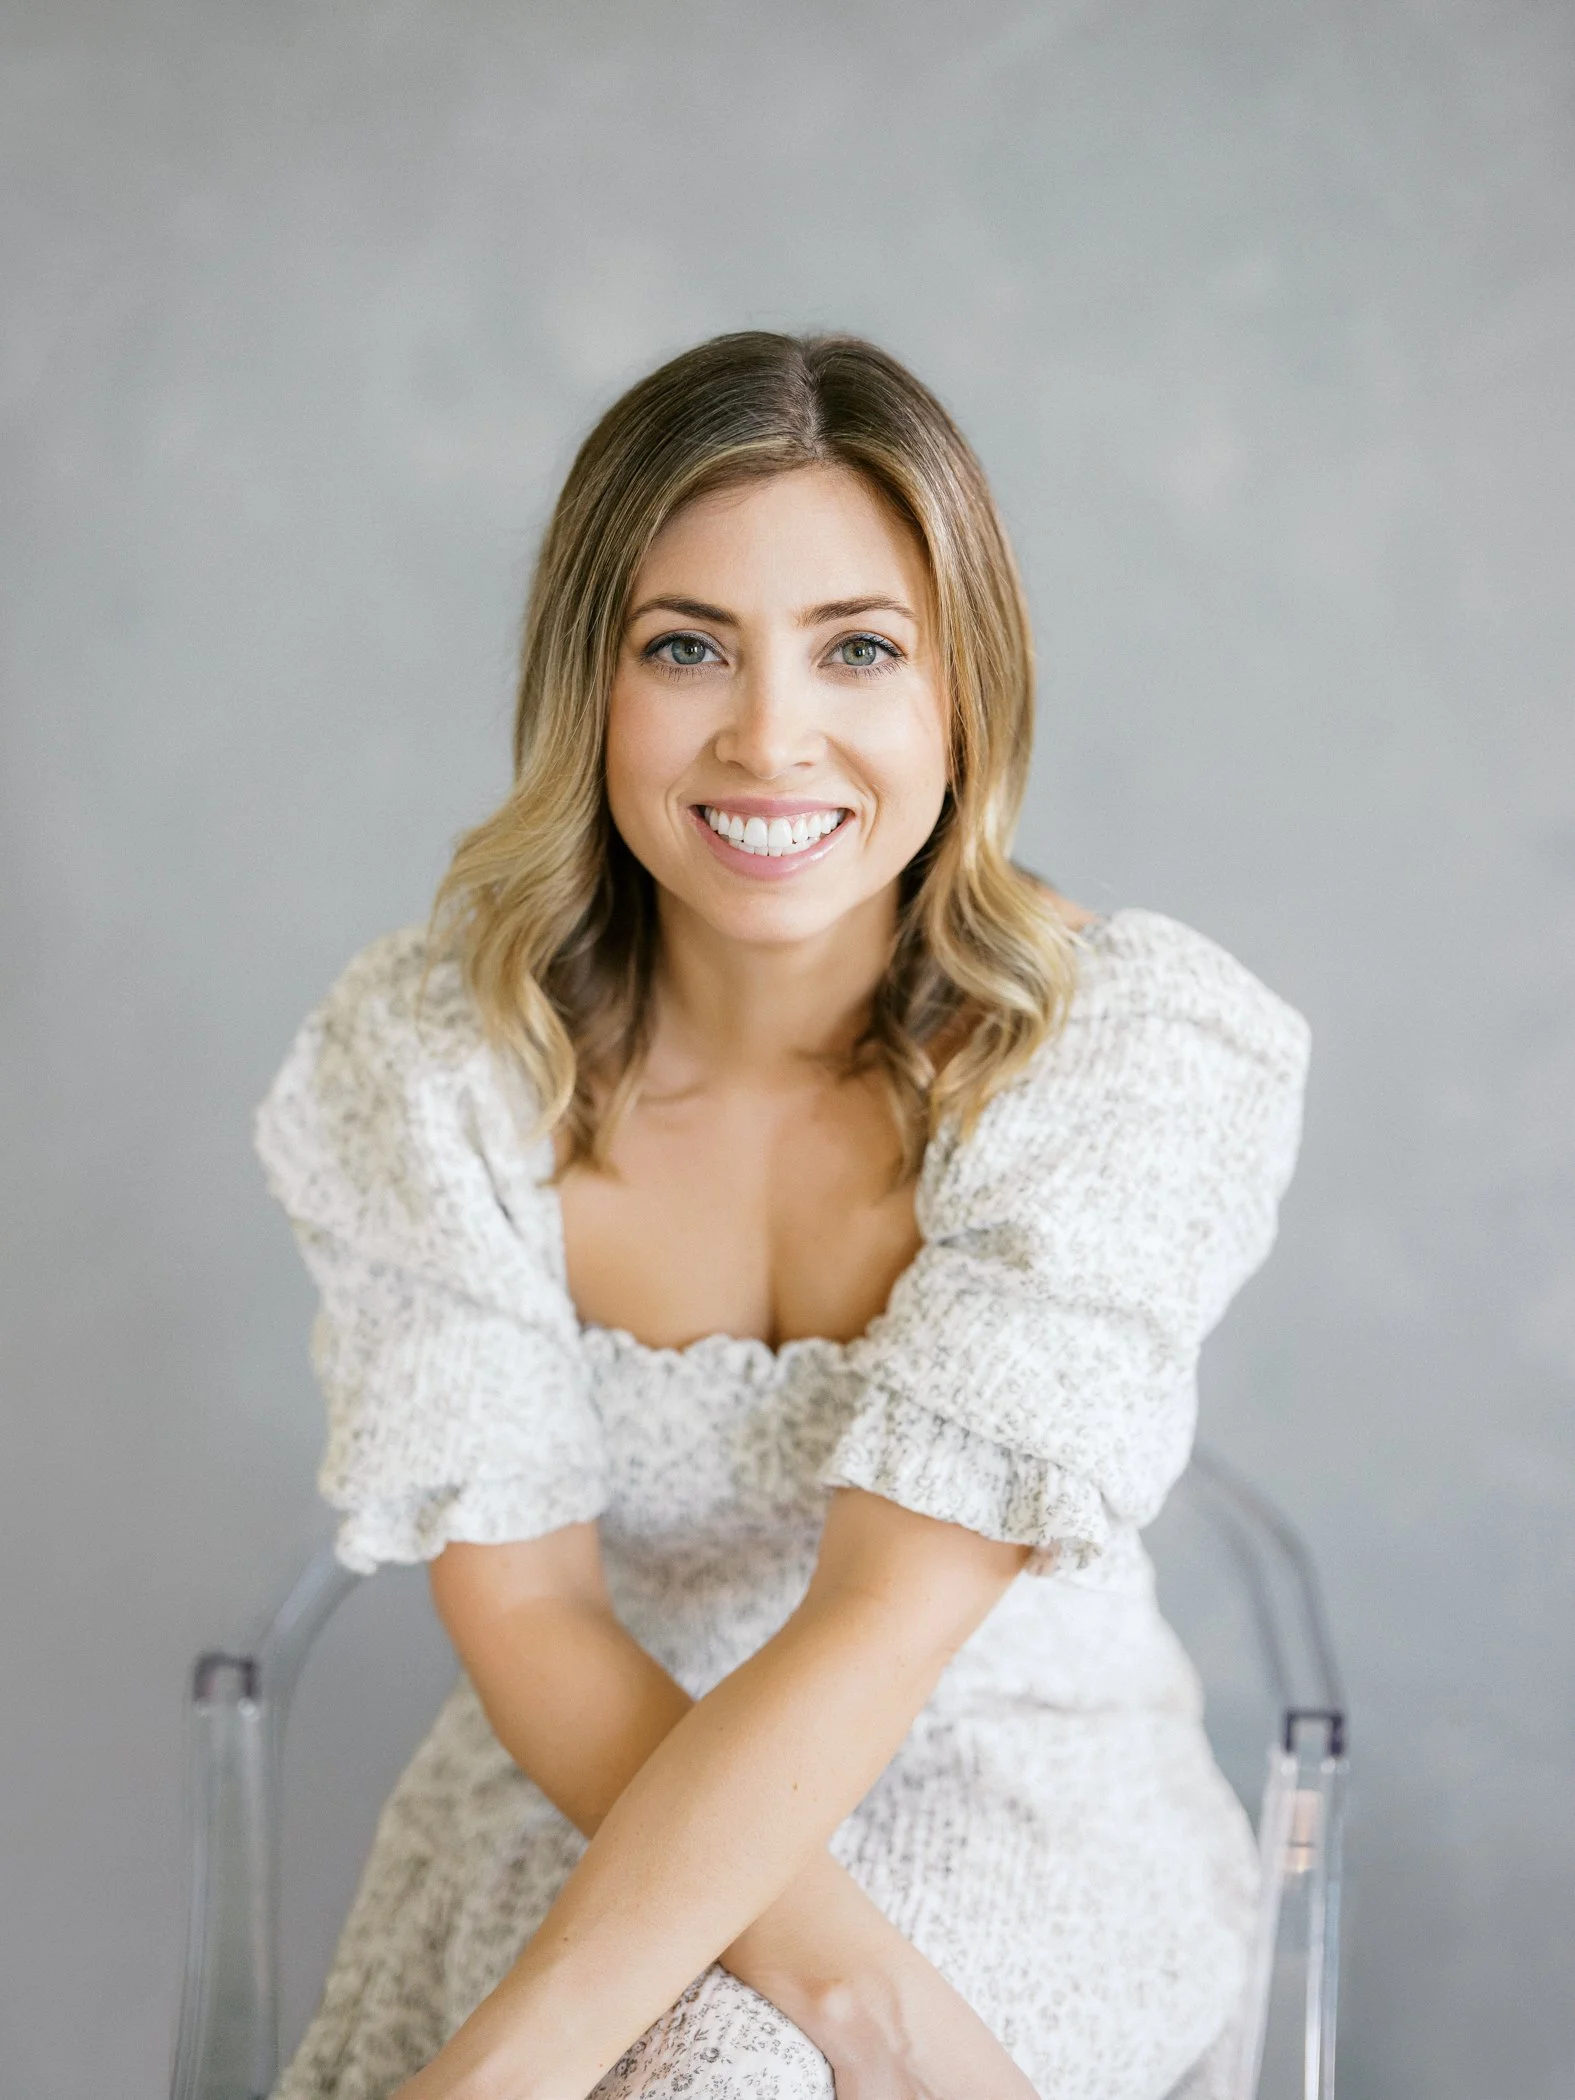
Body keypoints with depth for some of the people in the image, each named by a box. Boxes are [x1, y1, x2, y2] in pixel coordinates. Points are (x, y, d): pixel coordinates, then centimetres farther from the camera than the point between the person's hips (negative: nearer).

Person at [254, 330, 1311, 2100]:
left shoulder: (1139, 1048, -16)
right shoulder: (425, 1057, -10)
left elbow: (890, 1611, -22)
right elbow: (522, 1606, -11)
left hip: (1023, 1822, -2)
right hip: (586, 1798, 2)